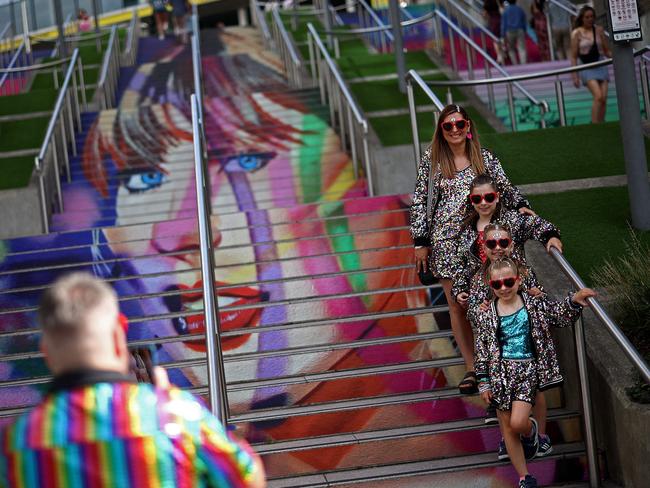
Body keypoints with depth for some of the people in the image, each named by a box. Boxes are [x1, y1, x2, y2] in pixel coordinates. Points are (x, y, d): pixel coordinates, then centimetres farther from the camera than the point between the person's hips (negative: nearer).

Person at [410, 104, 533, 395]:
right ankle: (472, 368, 11)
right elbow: (420, 201, 4)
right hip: (446, 241, 0)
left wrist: (520, 205, -12)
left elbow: (504, 187, 9)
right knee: (457, 305, 3)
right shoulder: (432, 159, 2)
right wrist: (420, 241, 1)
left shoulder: (484, 158, 4)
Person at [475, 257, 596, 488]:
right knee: (507, 429, 6)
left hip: (528, 369, -1)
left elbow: (561, 315, 2)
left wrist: (574, 300, -18)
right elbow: (482, 352, 1)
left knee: (518, 423, -16)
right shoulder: (486, 316, -3)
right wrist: (484, 383, 0)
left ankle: (530, 430, 24)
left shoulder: (535, 304, -2)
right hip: (501, 373, 1)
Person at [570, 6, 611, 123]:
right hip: (587, 68, -4)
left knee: (604, 99, -5)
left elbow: (606, 51, 15)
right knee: (598, 97, -20)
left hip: (600, 65, 4)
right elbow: (574, 56, -1)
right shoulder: (577, 33, -1)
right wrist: (575, 76, -6)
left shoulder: (599, 30, 9)